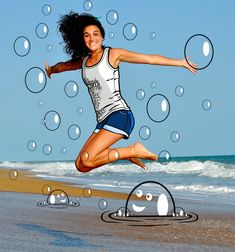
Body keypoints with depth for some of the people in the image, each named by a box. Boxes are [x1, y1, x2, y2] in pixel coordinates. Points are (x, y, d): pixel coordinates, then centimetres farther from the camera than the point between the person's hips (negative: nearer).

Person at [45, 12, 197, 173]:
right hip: (103, 121, 7)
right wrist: (51, 70, 59)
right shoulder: (83, 61, 16)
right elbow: (64, 66, 39)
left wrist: (181, 62, -2)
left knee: (87, 159, -23)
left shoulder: (112, 54, 0)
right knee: (81, 166, 0)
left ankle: (134, 150, -5)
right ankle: (127, 154, 15)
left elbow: (150, 59, -2)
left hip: (119, 115, -7)